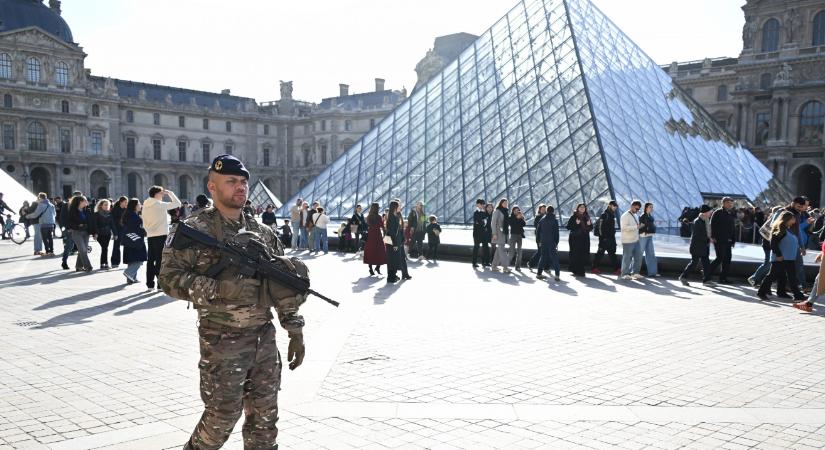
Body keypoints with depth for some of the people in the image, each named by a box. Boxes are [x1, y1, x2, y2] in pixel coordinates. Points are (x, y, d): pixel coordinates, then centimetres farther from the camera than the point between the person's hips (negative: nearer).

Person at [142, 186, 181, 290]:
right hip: (161, 235, -6)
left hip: (150, 236, 6)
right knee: (160, 260, -4)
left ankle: (150, 283, 14)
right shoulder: (160, 205, -10)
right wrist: (170, 193, 3)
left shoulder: (145, 206, 10)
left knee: (151, 260, 10)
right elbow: (177, 203, -5)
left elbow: (144, 224, 12)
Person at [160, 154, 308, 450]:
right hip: (223, 341, -5)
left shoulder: (262, 232, 9)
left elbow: (285, 284, 12)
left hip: (264, 338, 5)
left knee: (265, 417, 11)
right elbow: (170, 277, -13)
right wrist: (219, 288, -25)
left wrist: (295, 331, 8)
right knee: (223, 415, 4)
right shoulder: (195, 230, -6)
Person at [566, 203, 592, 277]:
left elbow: (591, 228, 17)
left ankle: (581, 271, 11)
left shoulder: (587, 217, 12)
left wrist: (589, 224, -5)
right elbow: (568, 227, -7)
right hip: (575, 239, -4)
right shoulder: (573, 217, -2)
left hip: (585, 239, 4)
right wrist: (576, 224, -20)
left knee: (584, 255, 1)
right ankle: (576, 271, 2)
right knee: (576, 255, -7)